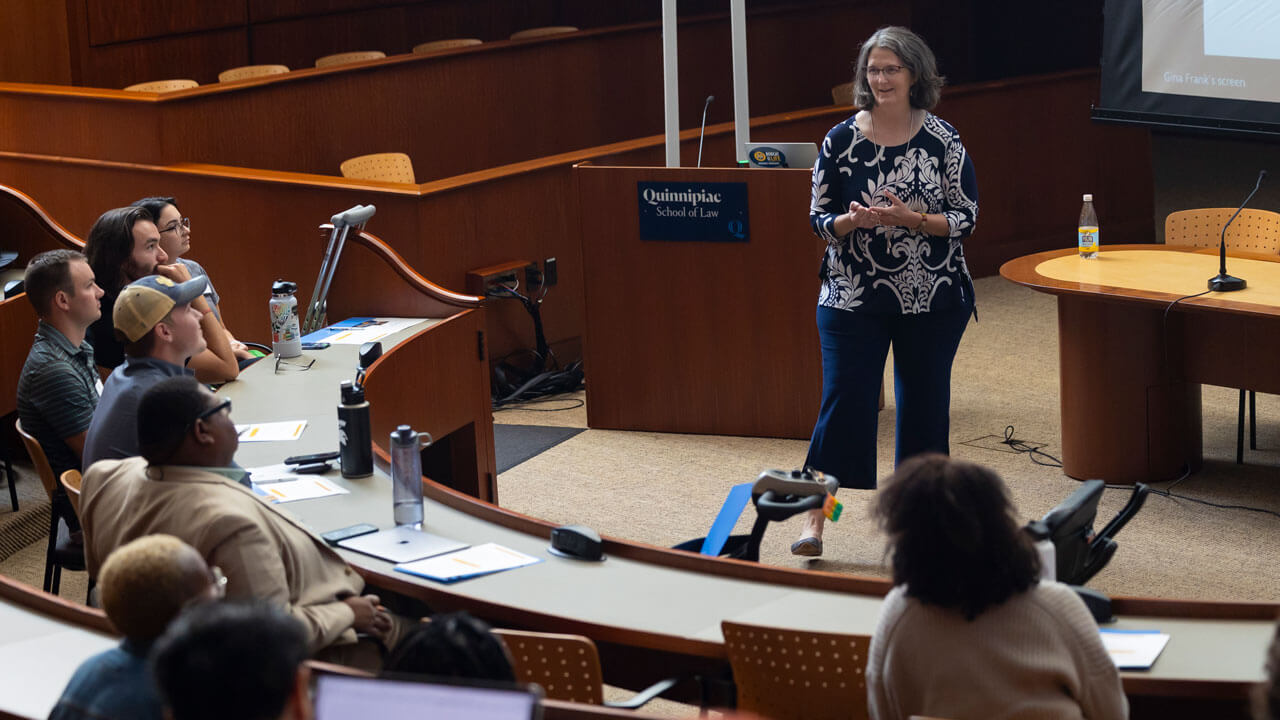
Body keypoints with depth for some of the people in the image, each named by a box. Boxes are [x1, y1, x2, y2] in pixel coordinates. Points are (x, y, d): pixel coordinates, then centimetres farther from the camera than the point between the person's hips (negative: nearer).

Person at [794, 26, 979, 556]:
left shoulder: (942, 140, -3)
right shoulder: (841, 140, -1)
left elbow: (966, 218, -4)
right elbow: (819, 219, 2)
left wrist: (910, 218, -19)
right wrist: (853, 221, -19)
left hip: (932, 299, 0)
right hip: (853, 298, 0)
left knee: (924, 403, 8)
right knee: (843, 400, -5)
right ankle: (815, 516, 2)